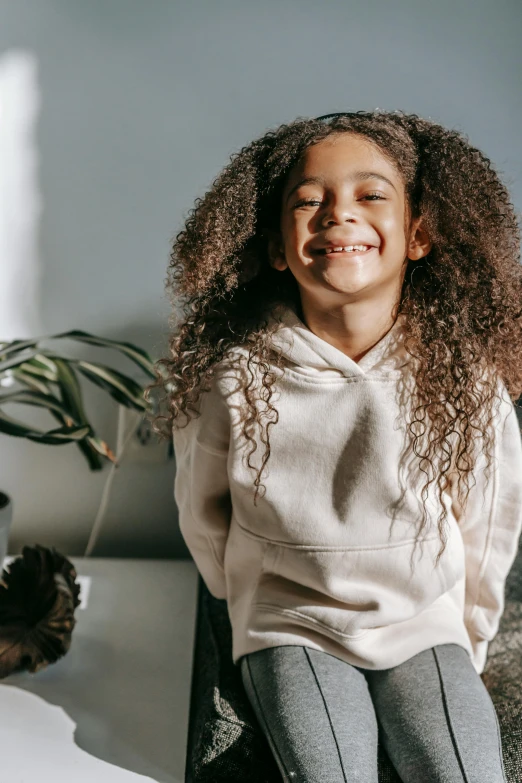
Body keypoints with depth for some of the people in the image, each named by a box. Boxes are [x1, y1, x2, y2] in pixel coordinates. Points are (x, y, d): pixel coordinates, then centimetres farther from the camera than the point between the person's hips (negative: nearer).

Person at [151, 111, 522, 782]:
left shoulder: (467, 376, -10)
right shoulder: (234, 378, -13)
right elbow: (204, 522, 3)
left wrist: (467, 642, 11)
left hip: (424, 626, 1)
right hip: (293, 631, -1)